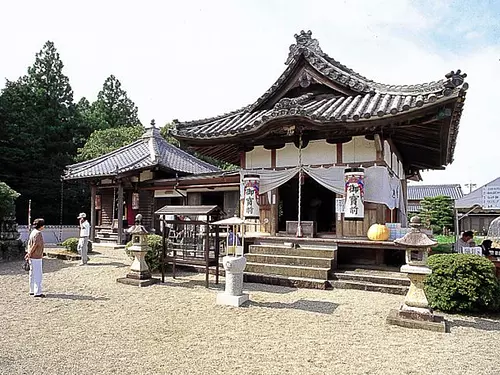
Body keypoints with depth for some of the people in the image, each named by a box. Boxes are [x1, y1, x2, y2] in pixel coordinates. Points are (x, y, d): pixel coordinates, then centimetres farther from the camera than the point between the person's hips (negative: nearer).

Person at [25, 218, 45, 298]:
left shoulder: (33, 232, 11)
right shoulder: (38, 233, -18)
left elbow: (29, 243, 14)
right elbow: (35, 245, -22)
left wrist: (28, 253, 12)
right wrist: (29, 254, -13)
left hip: (32, 257, 10)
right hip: (36, 257, -10)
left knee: (32, 274, 16)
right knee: (38, 275, -5)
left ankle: (32, 291, 25)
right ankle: (37, 292, -2)